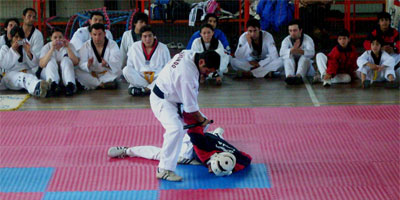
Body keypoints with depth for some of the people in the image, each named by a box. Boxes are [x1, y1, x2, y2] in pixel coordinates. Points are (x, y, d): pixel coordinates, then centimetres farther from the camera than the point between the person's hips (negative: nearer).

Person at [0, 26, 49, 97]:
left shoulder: (25, 47, 20)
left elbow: (34, 65, 10)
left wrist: (28, 52, -7)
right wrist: (12, 50, -6)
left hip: (27, 73, 3)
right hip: (12, 74, -3)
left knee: (31, 77, -38)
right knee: (22, 77, -42)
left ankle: (37, 89, -76)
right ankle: (37, 86, -78)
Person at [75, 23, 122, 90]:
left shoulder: (113, 44, -8)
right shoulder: (86, 46, -5)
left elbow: (117, 64, -22)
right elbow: (81, 64, -17)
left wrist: (107, 64, -44)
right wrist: (88, 65, -41)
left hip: (107, 74, -1)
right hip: (91, 74, 1)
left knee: (118, 71, -31)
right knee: (77, 72, -27)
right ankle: (103, 84, -26)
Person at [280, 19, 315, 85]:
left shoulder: (308, 39, -8)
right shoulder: (286, 40, -4)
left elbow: (311, 53, -29)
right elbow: (281, 53, -25)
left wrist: (300, 51, -50)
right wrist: (292, 50, -47)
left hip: (304, 65, -1)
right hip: (290, 65, 1)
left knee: (304, 57, -31)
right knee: (288, 57, -28)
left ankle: (299, 76, -60)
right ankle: (289, 76, -57)